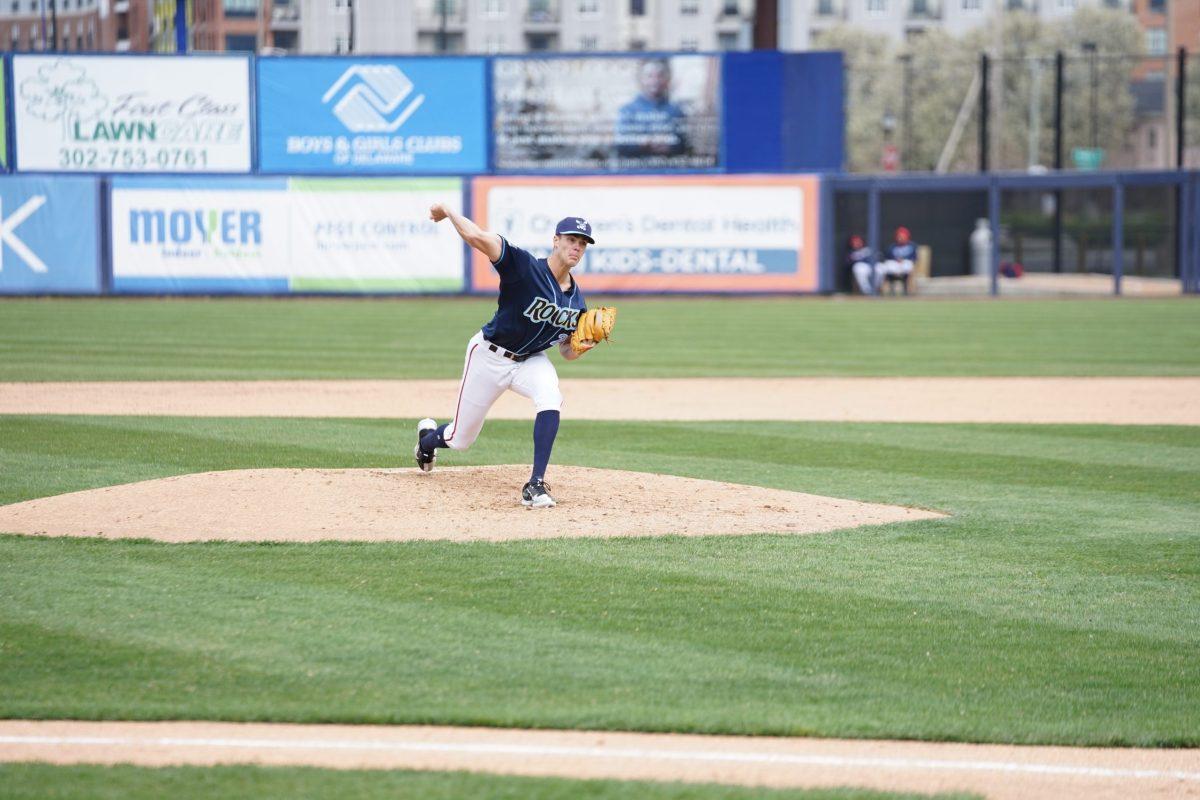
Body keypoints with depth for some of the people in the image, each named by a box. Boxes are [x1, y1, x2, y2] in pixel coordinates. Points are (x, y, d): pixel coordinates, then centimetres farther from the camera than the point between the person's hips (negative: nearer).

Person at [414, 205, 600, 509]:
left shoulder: (577, 301, -5)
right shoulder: (525, 267, -25)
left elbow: (567, 351, 5)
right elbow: (477, 237, -37)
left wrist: (581, 348, -18)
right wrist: (447, 210, -26)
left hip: (531, 360, 4)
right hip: (490, 356, -4)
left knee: (551, 400, -31)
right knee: (460, 439, 9)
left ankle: (535, 485, -26)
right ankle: (428, 436, 49)